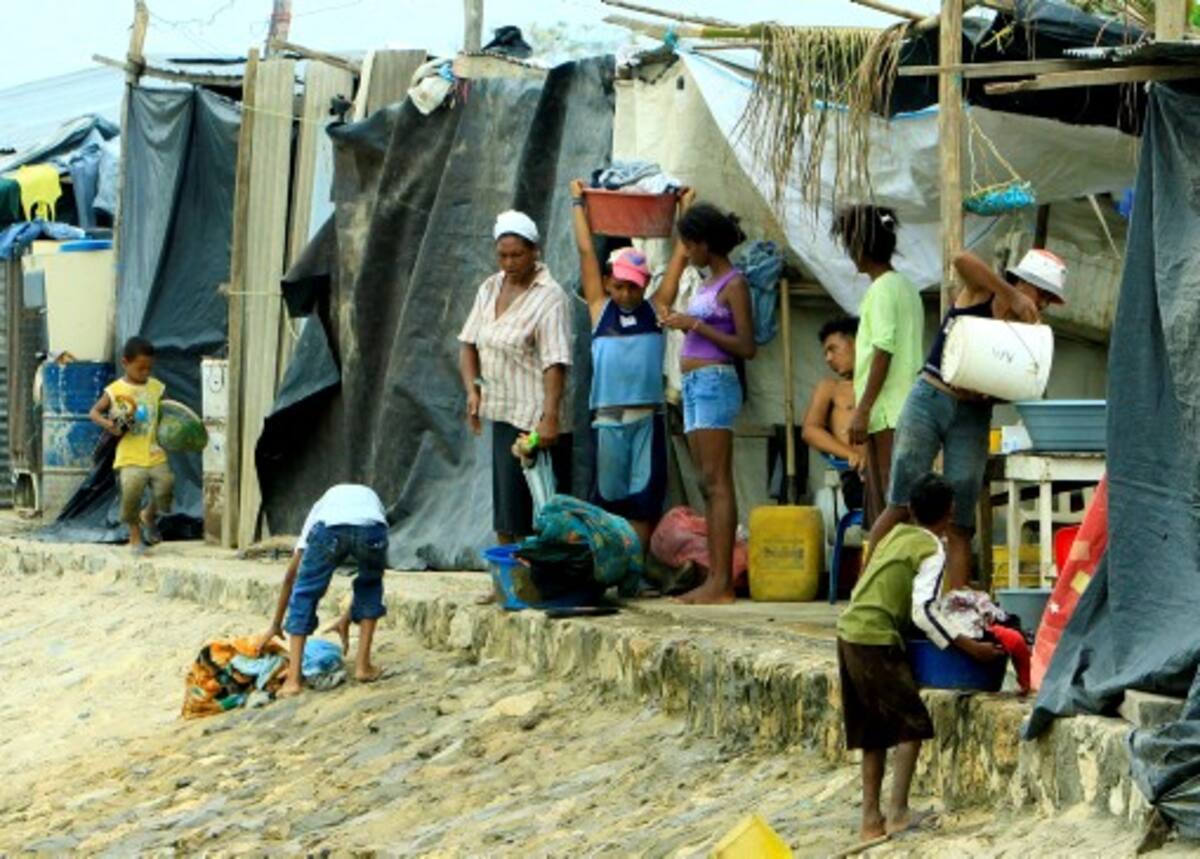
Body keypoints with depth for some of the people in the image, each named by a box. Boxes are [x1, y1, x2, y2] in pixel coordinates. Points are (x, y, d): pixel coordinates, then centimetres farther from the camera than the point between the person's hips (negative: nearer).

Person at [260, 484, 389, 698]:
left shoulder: (321, 505, 42)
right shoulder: (371, 498, 45)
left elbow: (291, 575, 43)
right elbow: (369, 577, 46)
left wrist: (276, 625, 50)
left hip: (329, 527, -1)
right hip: (371, 527, 1)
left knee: (305, 593, 19)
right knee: (370, 585, 31)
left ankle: (294, 679, 10)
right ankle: (363, 665, 27)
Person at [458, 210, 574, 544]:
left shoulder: (549, 297, -12)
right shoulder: (489, 289, 11)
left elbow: (555, 363, -19)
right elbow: (469, 342, 17)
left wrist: (550, 418, -27)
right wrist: (472, 389, 1)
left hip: (536, 419, -8)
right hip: (503, 415, 8)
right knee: (505, 503, 11)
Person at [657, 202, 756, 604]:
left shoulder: (734, 285, -7)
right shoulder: (708, 283, 19)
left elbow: (746, 347, -14)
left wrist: (696, 325, -16)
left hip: (715, 382, -9)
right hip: (694, 384, 9)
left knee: (716, 481, -12)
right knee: (708, 484, 6)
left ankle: (722, 581, -15)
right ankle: (714, 577, 6)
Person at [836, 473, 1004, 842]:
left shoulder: (897, 534, 16)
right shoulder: (932, 550, -7)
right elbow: (922, 613, -15)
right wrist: (968, 646, -12)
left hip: (850, 632, 8)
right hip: (877, 641, -8)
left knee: (875, 732, 13)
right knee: (912, 724, -1)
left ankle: (871, 819, 14)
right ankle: (898, 812, -8)